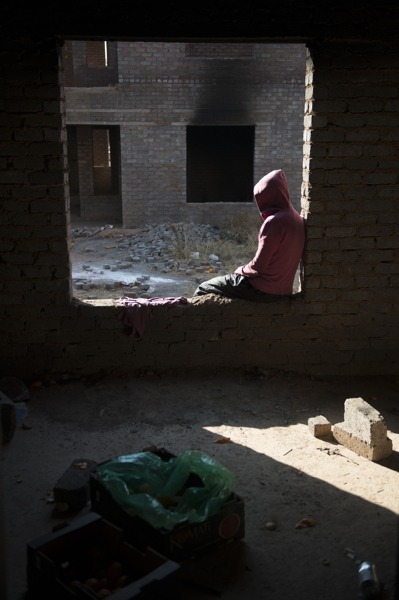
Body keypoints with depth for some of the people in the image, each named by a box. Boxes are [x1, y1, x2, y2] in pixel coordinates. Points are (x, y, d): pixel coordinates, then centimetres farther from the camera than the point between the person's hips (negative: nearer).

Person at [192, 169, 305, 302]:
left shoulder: (275, 221, -20)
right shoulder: (296, 218, 6)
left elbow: (257, 267, -20)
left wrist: (240, 270, -1)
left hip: (264, 290, -9)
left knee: (203, 289, 5)